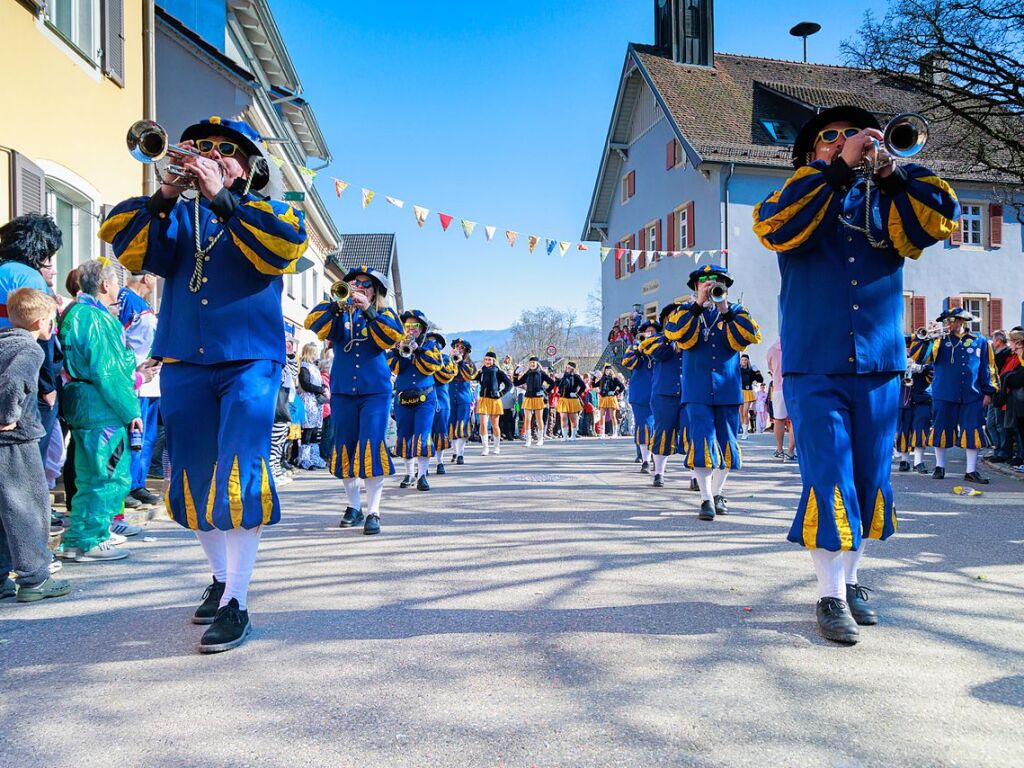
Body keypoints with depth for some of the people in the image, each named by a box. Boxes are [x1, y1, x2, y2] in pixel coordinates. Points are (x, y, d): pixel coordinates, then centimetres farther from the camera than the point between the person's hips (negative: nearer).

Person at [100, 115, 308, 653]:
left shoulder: (267, 213, 8)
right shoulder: (179, 213, 16)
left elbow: (286, 247, -15)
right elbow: (131, 250, 1)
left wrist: (220, 197, -16)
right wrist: (165, 195, -10)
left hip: (249, 361, -4)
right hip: (183, 363, 4)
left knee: (239, 478, -13)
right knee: (193, 480, 10)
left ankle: (235, 603, -6)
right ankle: (220, 577, 29)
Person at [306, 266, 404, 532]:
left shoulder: (383, 313, 10)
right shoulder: (340, 313, 13)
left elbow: (393, 336, -11)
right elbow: (313, 324, -6)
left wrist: (368, 310, -20)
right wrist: (337, 304, -19)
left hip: (375, 391, -2)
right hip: (343, 391, 3)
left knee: (372, 448, -11)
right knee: (345, 448, 6)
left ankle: (373, 511, -7)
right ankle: (353, 507, 19)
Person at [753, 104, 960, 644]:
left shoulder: (885, 204, 15)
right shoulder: (801, 200, 8)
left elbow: (943, 218, -2)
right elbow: (773, 227, -15)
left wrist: (890, 169, -8)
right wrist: (838, 167, -15)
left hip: (879, 366, 3)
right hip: (815, 366, -3)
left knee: (869, 479, 9)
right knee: (828, 481, -6)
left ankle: (850, 579, 24)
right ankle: (831, 597, 2)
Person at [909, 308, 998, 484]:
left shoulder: (979, 342, 7)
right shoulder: (939, 341, 4)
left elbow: (988, 368, 9)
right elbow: (917, 356, -6)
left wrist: (988, 392, 5)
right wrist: (928, 339, -16)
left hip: (972, 397, 1)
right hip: (945, 396, -1)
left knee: (973, 433, 0)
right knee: (941, 430, 5)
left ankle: (971, 471, 8)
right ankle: (939, 467, 19)